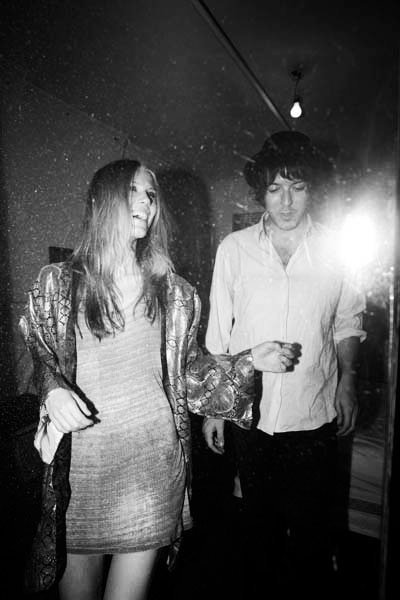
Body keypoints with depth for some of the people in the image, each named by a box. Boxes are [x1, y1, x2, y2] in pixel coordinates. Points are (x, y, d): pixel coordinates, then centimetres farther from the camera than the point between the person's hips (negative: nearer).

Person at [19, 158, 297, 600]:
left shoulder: (172, 290, 3)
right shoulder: (58, 283, -1)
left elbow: (187, 367, 9)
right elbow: (41, 359, 7)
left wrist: (247, 361, -2)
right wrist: (53, 390, -14)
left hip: (153, 462, 1)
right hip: (82, 460, 0)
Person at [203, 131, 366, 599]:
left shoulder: (335, 250, -4)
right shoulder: (234, 248, -4)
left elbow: (348, 322, 10)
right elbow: (217, 334, 0)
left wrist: (347, 380, 0)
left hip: (314, 418, 0)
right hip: (249, 415, 1)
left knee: (309, 529, 15)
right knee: (259, 523, 20)